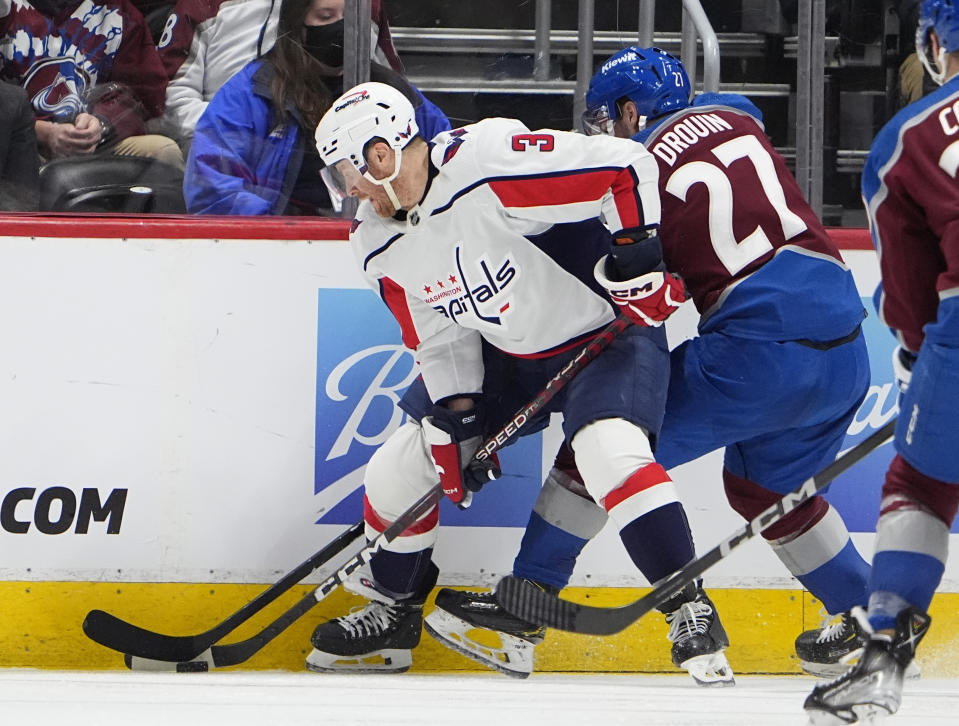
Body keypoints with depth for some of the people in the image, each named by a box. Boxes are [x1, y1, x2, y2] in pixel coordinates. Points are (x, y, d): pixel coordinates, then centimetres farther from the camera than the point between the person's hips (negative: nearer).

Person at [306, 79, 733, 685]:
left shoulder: (489, 165, -31)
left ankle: (693, 612, -22)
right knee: (399, 469, 5)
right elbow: (438, 335, 5)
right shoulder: (382, 248, -4)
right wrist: (454, 418, -5)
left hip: (608, 335, -8)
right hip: (505, 359, 8)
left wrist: (637, 252, -29)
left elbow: (627, 166, -29)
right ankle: (393, 615, 27)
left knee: (609, 451, -33)